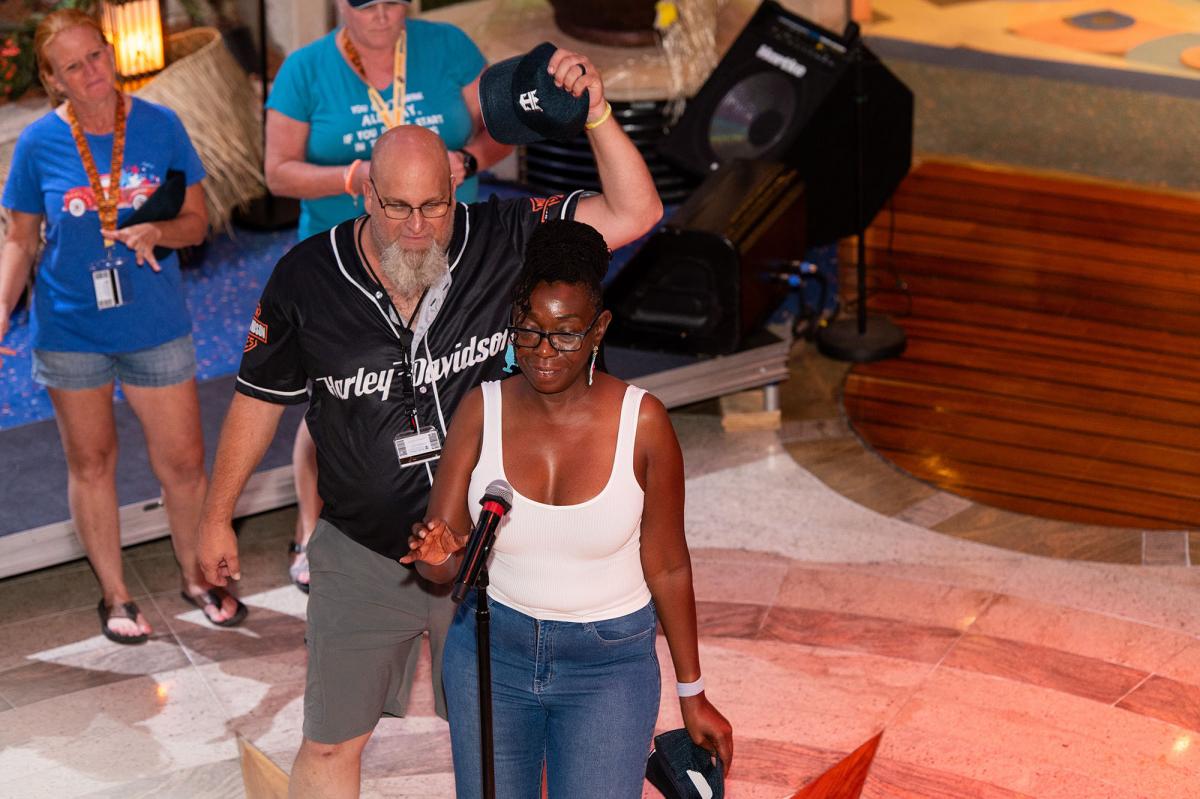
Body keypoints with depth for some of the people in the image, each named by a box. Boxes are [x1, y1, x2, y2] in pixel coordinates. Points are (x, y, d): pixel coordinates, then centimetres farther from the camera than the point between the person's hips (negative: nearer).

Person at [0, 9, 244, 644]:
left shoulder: (160, 126, -6)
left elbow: (197, 221, 1)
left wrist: (157, 231, -19)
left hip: (156, 325, 1)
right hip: (70, 328, 0)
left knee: (183, 461, 6)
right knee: (91, 463, 12)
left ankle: (196, 576, 31)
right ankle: (115, 595, 29)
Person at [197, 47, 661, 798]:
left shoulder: (496, 241, -14)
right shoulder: (307, 277, -14)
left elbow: (634, 214, -17)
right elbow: (261, 399, 0)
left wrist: (596, 112, -31)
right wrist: (217, 517, 8)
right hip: (362, 555, 0)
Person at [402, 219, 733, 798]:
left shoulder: (641, 422, -14)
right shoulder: (482, 410, -10)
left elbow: (667, 565, -4)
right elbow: (439, 567, -9)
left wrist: (692, 695, 2)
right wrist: (440, 556, -34)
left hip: (609, 664, -2)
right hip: (491, 650, 2)